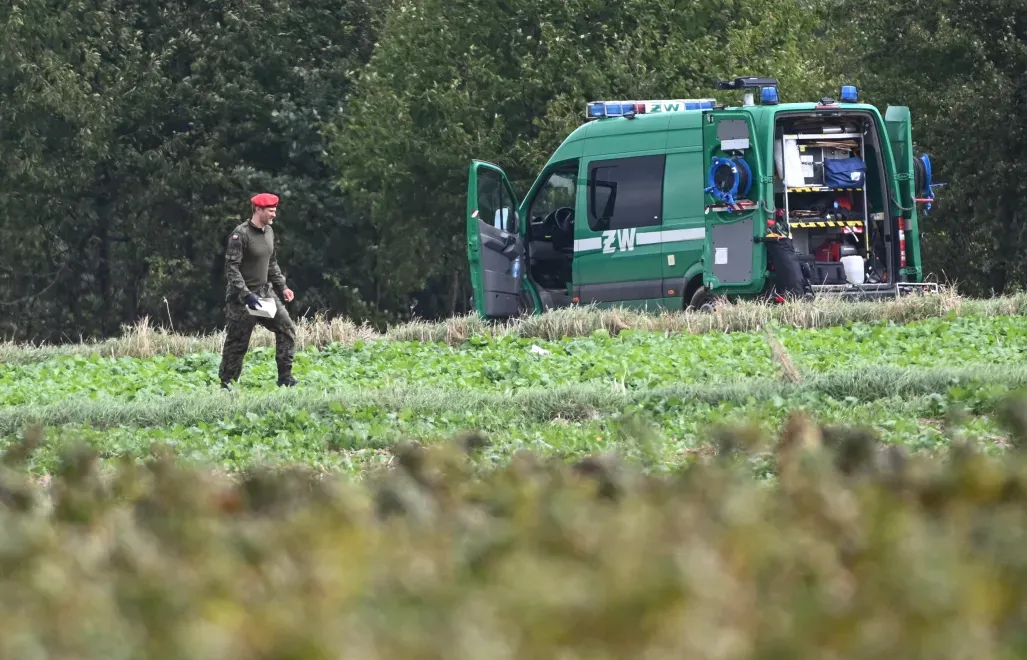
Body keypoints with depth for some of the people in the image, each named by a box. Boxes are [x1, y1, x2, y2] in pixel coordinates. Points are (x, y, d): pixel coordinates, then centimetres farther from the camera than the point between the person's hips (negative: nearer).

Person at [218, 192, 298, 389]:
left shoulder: (269, 232, 8)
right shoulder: (241, 234, -17)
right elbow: (231, 268, -21)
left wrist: (282, 286, 12)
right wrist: (246, 295, -27)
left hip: (265, 291, 8)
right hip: (242, 297, -8)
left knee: (287, 328, 0)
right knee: (237, 343, -2)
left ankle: (285, 378, 5)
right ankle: (226, 385, 8)